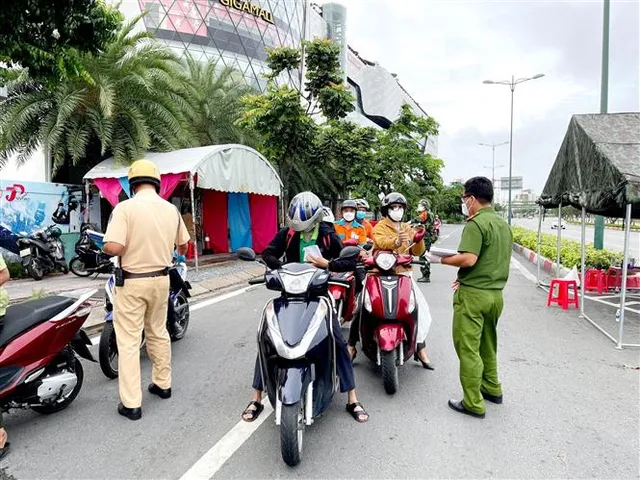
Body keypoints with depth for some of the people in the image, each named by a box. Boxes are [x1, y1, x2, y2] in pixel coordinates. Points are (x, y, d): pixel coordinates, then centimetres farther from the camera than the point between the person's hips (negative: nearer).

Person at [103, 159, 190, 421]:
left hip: (133, 282, -5)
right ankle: (163, 384, 34)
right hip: (161, 279, 5)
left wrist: (105, 246, 0)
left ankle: (131, 404, 9)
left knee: (129, 341, 3)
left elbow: (113, 247, -23)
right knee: (159, 333, 20)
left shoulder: (125, 207, -15)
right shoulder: (171, 209, 1)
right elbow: (182, 245, 11)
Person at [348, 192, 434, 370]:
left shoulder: (408, 229, 16)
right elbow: (382, 243, -23)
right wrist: (397, 241, -44)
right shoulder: (379, 227, 0)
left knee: (421, 309, -2)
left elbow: (417, 252, 6)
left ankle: (420, 349, 13)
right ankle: (351, 346, 2)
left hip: (403, 274, 4)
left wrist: (419, 239, -16)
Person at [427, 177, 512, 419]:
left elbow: (468, 259, -25)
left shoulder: (476, 223, -16)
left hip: (473, 294, -9)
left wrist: (440, 259, -11)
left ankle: (473, 403, 7)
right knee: (487, 343, 22)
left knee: (468, 347, 0)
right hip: (496, 292, 9)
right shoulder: (503, 224, 13)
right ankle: (492, 388, 37)